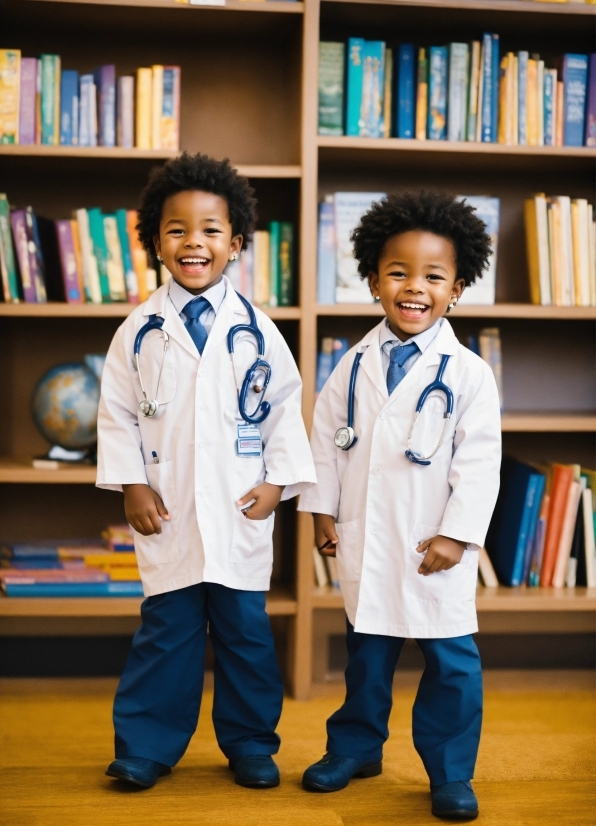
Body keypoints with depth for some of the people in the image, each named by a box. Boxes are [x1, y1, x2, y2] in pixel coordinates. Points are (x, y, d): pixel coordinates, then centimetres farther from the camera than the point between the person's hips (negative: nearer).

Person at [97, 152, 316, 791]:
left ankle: (249, 743, 23)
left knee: (245, 629, 8)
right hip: (167, 508, 0)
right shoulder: (140, 329, 1)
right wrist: (131, 484, -4)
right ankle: (148, 745, 17)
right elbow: (118, 411, 4)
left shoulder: (256, 330, 1)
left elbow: (285, 407, 4)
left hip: (239, 508, 0)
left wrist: (278, 481, -3)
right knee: (166, 628, 5)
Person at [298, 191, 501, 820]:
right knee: (366, 652, 17)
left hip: (434, 547, -3)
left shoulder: (468, 373, -9)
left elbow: (480, 462, -10)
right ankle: (355, 747, 34)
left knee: (451, 660, 4)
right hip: (364, 540, 3)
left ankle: (451, 774, 18)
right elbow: (326, 437, 8)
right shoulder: (355, 365, 2)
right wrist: (323, 510, 5)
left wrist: (456, 535, -14)